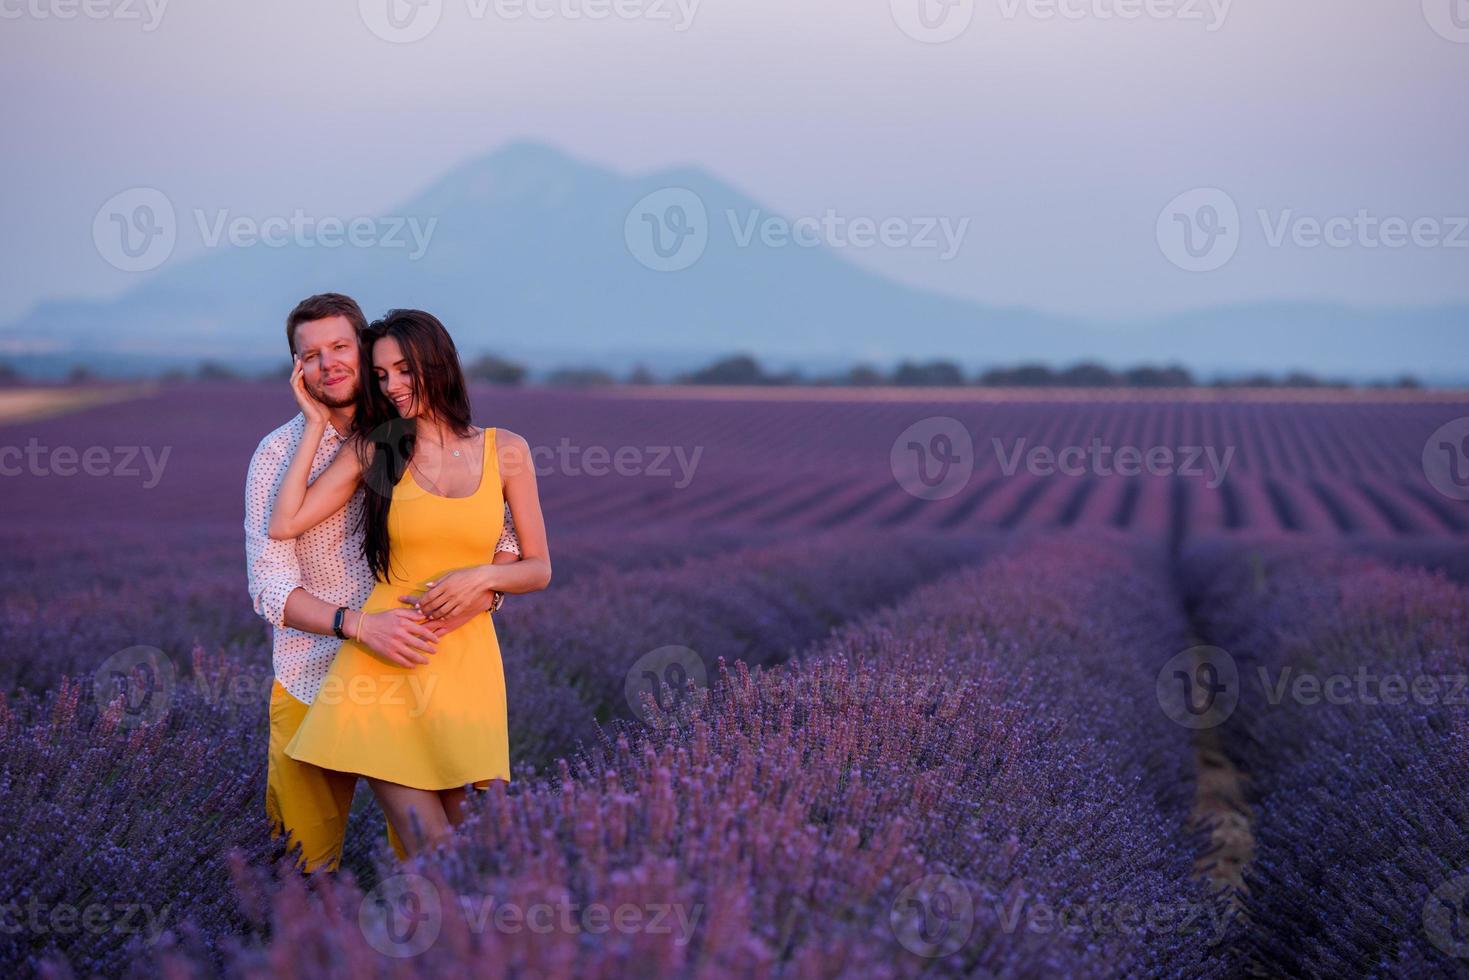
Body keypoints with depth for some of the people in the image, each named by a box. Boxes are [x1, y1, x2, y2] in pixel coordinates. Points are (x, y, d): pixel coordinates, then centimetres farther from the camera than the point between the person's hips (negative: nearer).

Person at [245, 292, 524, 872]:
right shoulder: (279, 454, -4)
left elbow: (506, 542, -1)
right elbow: (270, 588, -12)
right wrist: (360, 625, -27)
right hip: (313, 685, -1)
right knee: (307, 858, 8)